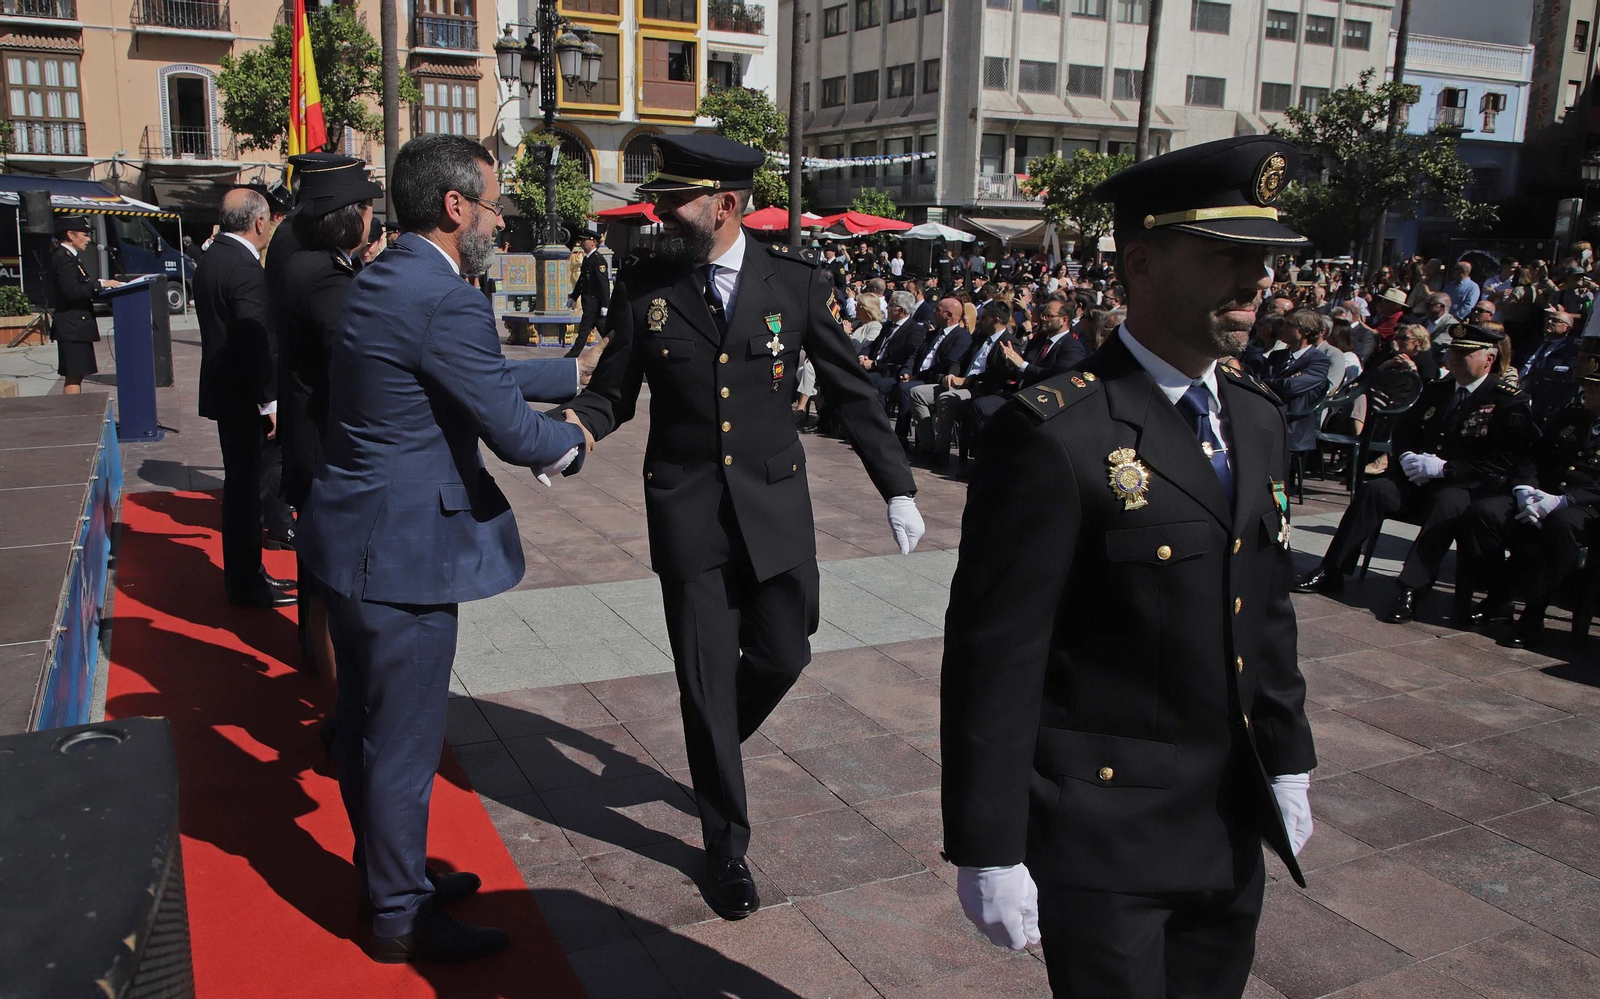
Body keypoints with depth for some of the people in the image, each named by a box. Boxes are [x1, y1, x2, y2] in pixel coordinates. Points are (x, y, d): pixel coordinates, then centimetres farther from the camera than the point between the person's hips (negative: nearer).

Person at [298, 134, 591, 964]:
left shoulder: (380, 281, 9)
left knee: (367, 731, 22)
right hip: (401, 554, -10)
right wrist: (571, 443, 1)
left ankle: (385, 877, 42)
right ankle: (400, 918, 25)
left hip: (353, 541, 10)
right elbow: (513, 432, -19)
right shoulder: (445, 301, -22)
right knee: (402, 745, 6)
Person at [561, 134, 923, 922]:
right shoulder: (644, 288, -3)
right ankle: (726, 843, 23)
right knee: (705, 681, 4)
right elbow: (611, 393, 4)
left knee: (783, 655, 11)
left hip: (774, 507, 1)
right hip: (687, 511, -1)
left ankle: (713, 742, 45)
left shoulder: (796, 282, -5)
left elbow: (850, 390, 1)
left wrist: (897, 487, 0)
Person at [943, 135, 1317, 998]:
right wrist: (988, 853, -17)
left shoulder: (1257, 422, 6)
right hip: (1101, 837, -7)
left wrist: (1288, 763, 17)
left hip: (1232, 828, 8)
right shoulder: (1056, 434, -20)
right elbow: (993, 657, -20)